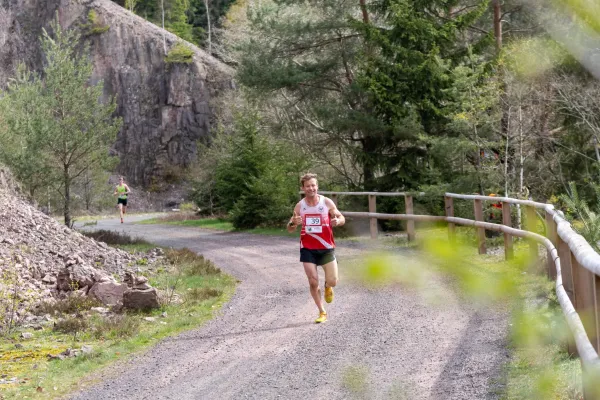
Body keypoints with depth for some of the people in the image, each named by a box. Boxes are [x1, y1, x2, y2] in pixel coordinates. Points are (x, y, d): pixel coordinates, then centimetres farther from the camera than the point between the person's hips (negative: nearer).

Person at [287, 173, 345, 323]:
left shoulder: (327, 202, -6)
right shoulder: (299, 206, -2)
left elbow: (342, 218, 0)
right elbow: (290, 229, 3)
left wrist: (337, 221, -24)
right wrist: (293, 223, -21)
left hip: (326, 248, -1)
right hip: (308, 249, 1)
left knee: (332, 282, -5)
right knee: (313, 282, -5)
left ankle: (327, 287, 33)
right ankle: (322, 312, 12)